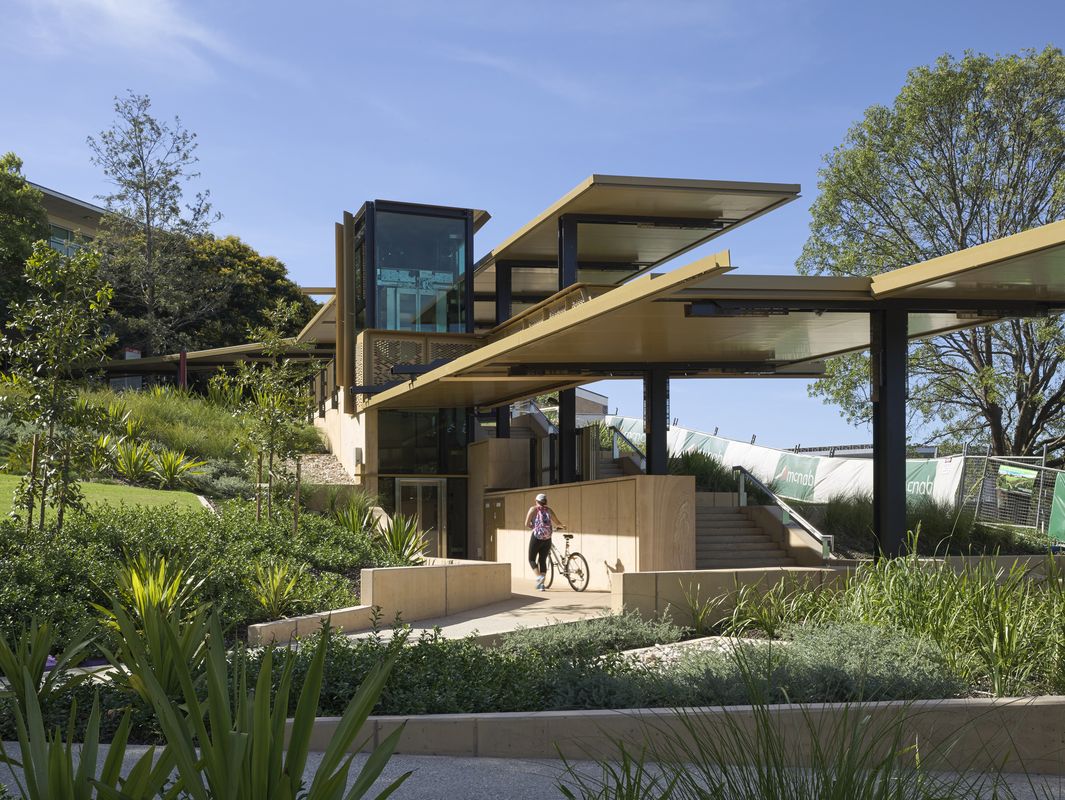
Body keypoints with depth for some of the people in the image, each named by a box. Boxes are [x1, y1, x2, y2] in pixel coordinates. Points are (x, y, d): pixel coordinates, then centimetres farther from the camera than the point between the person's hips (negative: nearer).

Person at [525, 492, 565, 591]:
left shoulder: (533, 509, 1)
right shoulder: (549, 510, 9)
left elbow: (527, 524, -5)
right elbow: (558, 523, 8)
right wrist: (562, 526, 31)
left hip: (537, 537, -3)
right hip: (547, 538, 3)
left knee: (532, 559, 9)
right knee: (543, 560, 11)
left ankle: (539, 577, -15)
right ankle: (542, 585, 7)